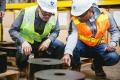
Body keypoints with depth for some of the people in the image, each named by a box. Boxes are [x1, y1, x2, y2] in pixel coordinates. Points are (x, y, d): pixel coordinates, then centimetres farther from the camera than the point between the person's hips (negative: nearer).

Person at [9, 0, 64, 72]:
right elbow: (13, 30, -16)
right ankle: (22, 70, 1)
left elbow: (55, 31, 1)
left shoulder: (54, 16, -15)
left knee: (60, 46, -19)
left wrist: (48, 40, -21)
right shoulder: (26, 13, -22)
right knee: (22, 52, -35)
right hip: (26, 42, -3)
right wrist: (23, 42, -33)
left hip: (42, 41, 3)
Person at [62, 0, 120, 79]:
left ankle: (97, 65, 9)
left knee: (114, 57, -28)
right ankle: (75, 66, 2)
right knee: (72, 46, -34)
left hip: (99, 46, 1)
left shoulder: (105, 16, -15)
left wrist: (113, 43, -20)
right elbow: (73, 36, -32)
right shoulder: (75, 20, -18)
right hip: (83, 46, 0)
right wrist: (67, 53, -49)